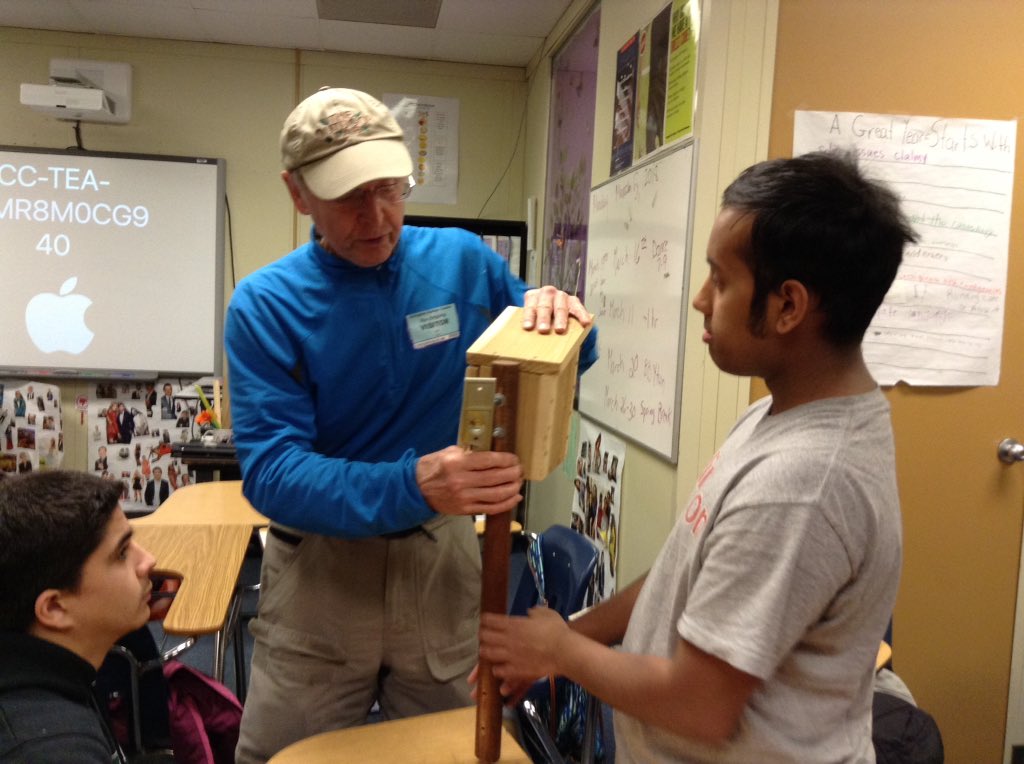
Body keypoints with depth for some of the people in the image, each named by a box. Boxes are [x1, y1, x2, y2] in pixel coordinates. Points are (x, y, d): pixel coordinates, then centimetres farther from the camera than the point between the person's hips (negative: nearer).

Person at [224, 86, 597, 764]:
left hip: (443, 557, 2)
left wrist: (554, 313, -20)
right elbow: (271, 472, -22)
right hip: (321, 569, -2)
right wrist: (412, 486, -38)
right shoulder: (265, 306, -13)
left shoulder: (464, 262, -5)